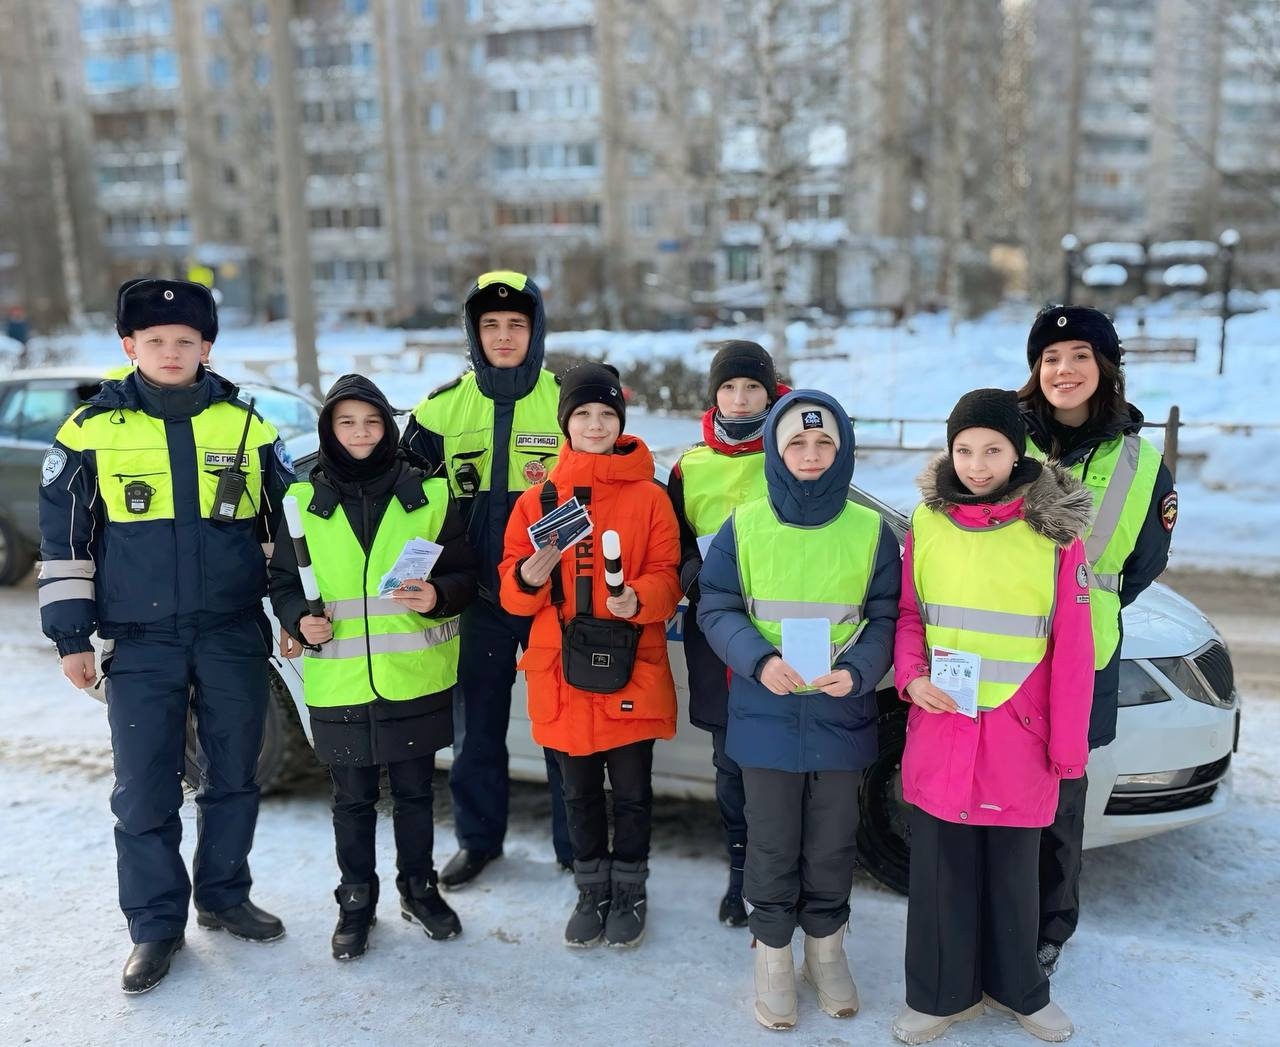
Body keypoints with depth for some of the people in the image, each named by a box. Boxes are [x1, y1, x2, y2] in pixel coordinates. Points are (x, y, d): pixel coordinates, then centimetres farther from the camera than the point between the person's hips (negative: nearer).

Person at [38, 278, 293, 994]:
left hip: (236, 637, 2)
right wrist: (71, 635, 1)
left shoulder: (245, 424, 3)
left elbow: (290, 524, 9)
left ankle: (224, 897, 30)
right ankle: (157, 926, 20)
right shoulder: (93, 430, -1)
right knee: (145, 791, 4)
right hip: (141, 644, -1)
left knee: (234, 778, 12)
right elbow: (65, 539, 3)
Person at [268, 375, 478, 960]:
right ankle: (356, 900, 31)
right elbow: (282, 580, 9)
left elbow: (464, 575, 3)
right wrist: (300, 620, -11)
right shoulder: (305, 501, 2)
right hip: (339, 682, 0)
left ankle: (419, 888, 34)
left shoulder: (429, 495, 0)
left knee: (415, 791, 14)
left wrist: (439, 596, -18)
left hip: (416, 678, 0)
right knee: (352, 798, 13)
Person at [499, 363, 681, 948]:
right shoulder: (538, 499, 4)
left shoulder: (649, 498, -2)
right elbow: (511, 590, 3)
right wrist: (529, 576, -20)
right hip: (562, 673, 2)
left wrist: (638, 598, -24)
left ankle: (629, 893, 32)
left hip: (631, 671, -2)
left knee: (631, 793, 11)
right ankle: (591, 892, 35)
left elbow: (666, 577, -4)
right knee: (579, 794, 16)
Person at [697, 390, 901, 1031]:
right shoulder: (744, 526, -5)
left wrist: (857, 669, -20)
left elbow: (885, 617, -1)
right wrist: (759, 660, -20)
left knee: (833, 844, 15)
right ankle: (773, 956, 32)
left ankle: (826, 949, 38)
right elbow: (717, 609, -3)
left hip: (841, 716, 1)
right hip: (765, 715, -1)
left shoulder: (871, 530, -3)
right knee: (771, 845, 11)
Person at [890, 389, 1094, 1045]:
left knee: (1013, 869, 16)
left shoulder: (1053, 531, -7)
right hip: (938, 730, 2)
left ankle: (1016, 986, 38)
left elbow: (1071, 650, -6)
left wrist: (1068, 747, -5)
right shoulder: (926, 523, 0)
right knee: (941, 867, 11)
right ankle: (941, 994, 30)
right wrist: (912, 675, -9)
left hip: (1018, 737, -1)